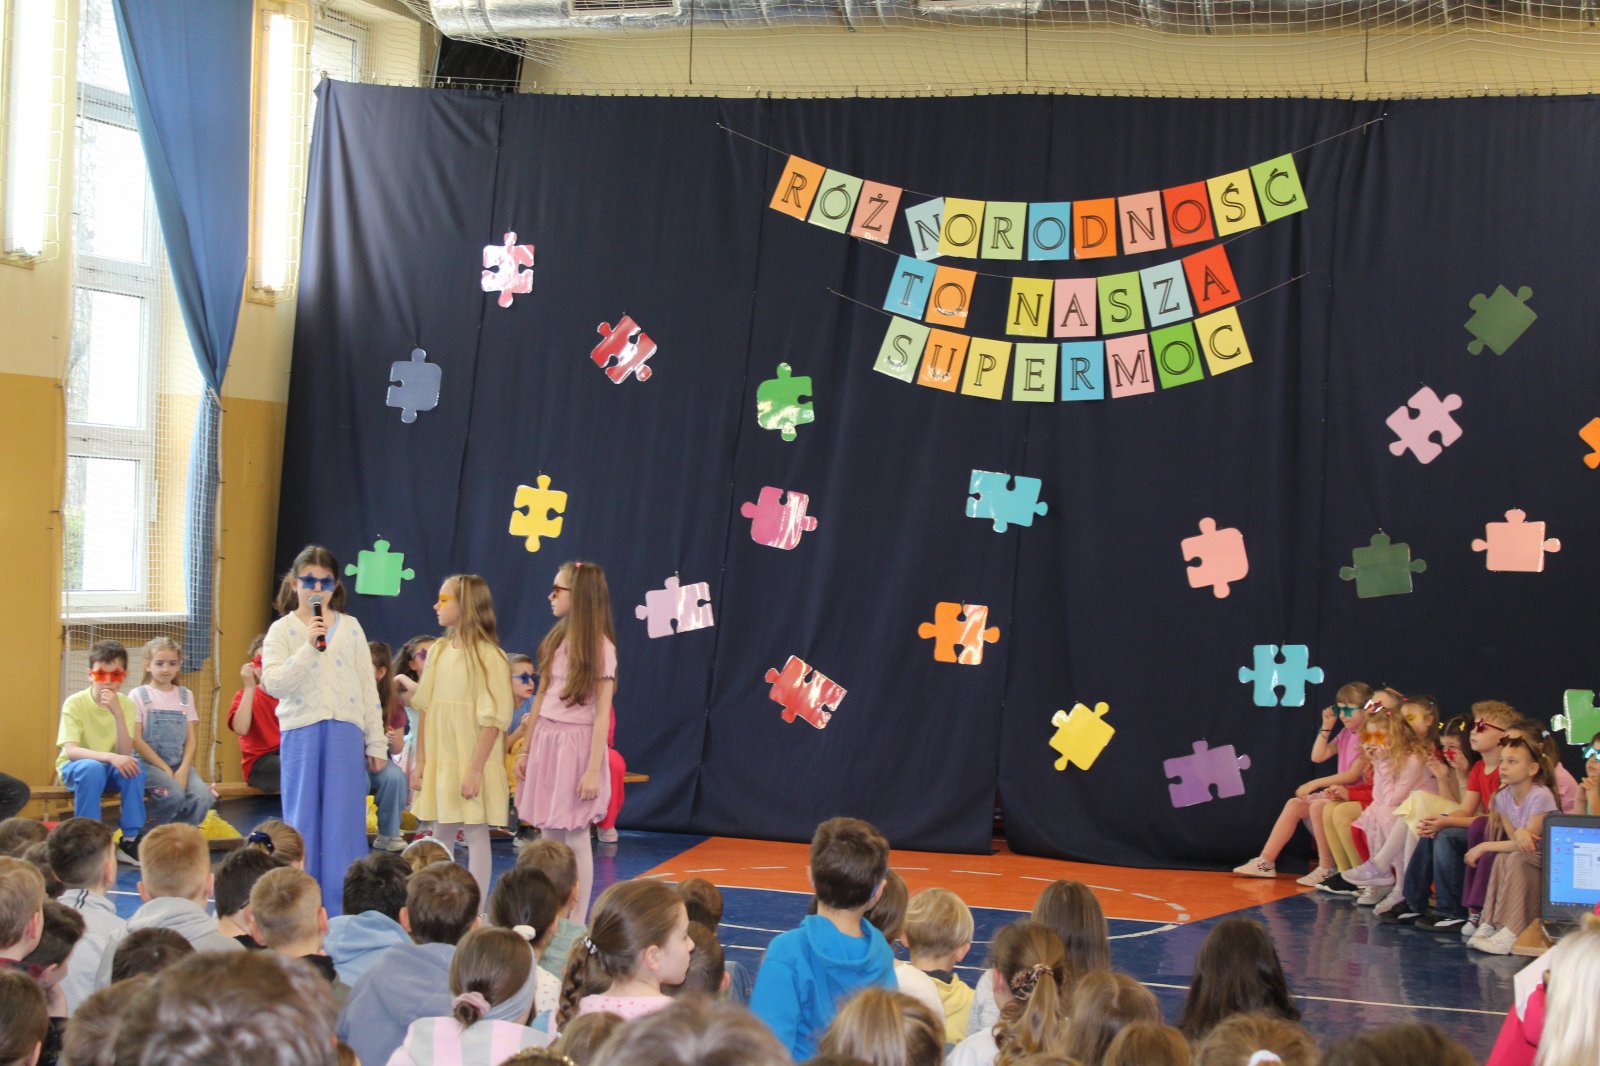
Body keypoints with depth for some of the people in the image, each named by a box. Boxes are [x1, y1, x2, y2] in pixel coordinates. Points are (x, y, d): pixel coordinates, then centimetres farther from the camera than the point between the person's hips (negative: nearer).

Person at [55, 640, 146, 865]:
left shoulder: (127, 705, -7)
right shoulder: (75, 703, -16)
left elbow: (124, 754, -18)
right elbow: (71, 751, -26)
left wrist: (118, 713, -30)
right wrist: (110, 757, -41)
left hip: (109, 770, 3)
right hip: (74, 769, -3)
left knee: (134, 765, -29)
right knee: (92, 768, -36)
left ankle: (130, 840, -20)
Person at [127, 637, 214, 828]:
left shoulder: (185, 696, 13)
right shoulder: (138, 695, 1)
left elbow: (190, 738, 8)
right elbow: (136, 740, -6)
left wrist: (183, 769, -9)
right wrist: (165, 769, -12)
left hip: (179, 763, 4)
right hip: (148, 763, -3)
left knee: (203, 796, -25)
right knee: (174, 793, -31)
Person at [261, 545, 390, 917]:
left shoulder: (350, 627, 10)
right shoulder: (283, 630, 3)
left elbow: (367, 686, 11)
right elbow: (273, 683, -11)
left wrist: (376, 741, 9)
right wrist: (309, 646, -19)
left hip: (345, 732, 1)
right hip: (301, 732, -1)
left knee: (344, 818, 0)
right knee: (303, 818, 3)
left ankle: (342, 909, 6)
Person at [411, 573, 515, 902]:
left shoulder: (488, 655, -11)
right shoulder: (438, 652, 9)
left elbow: (492, 719, -14)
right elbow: (425, 710, 10)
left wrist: (476, 769, -18)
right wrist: (420, 761, 6)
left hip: (471, 761, -6)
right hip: (439, 760, 6)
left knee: (475, 832, 0)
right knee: (441, 833, 11)